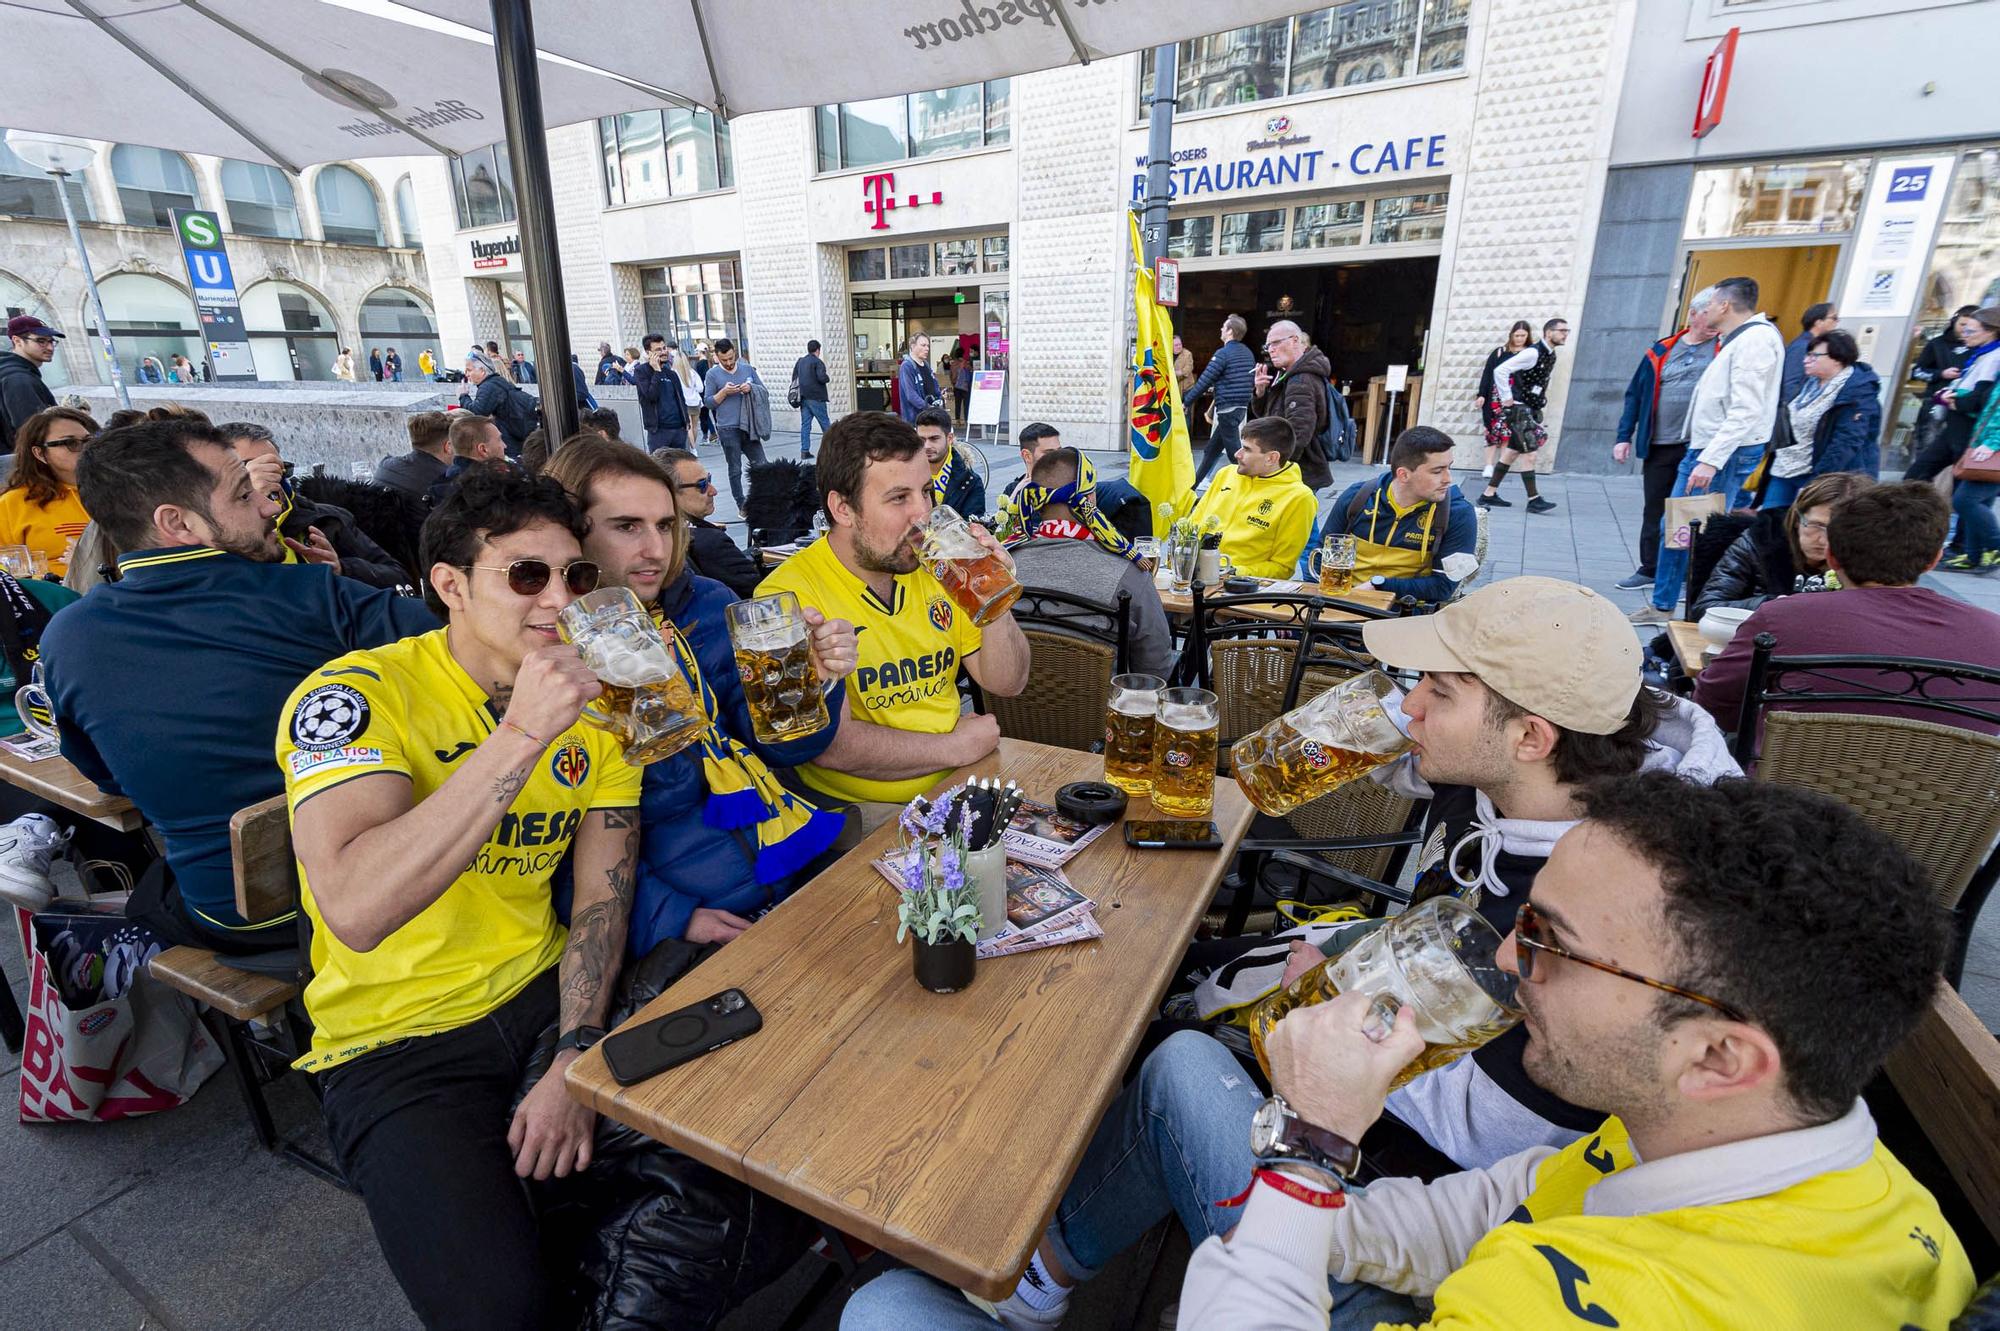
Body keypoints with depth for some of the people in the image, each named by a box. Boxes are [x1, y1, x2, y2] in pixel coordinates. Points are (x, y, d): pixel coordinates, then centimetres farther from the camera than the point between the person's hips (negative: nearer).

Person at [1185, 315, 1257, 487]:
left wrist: (1187, 401, -2)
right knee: (1211, 449, 17)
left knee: (1234, 452, -5)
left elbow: (1205, 380, -13)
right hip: (1242, 407, 9)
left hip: (1227, 408, -9)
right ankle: (1194, 483, 26)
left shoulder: (1223, 353, -12)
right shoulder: (1248, 353, 11)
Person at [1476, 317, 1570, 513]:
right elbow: (1500, 370, -22)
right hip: (1519, 408, -9)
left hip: (1531, 409, 9)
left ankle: (1489, 494, 14)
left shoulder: (1551, 355, 12)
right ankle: (1534, 500, -5)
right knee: (1529, 451, -8)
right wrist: (1507, 398, -20)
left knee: (1513, 452, 10)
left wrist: (1542, 402, 16)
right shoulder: (1532, 352, -16)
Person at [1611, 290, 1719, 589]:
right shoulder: (1661, 351, 8)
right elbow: (1635, 395, 10)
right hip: (1659, 446, 2)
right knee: (1654, 509, 10)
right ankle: (1649, 568, 21)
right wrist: (1624, 437, 4)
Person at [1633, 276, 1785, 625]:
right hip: (1703, 448, 10)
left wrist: (1710, 460, -28)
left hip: (1728, 452, -10)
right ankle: (1661, 606, 22)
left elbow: (1746, 411, -22)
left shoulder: (1756, 339, -13)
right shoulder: (1733, 340, 18)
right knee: (1672, 527, 13)